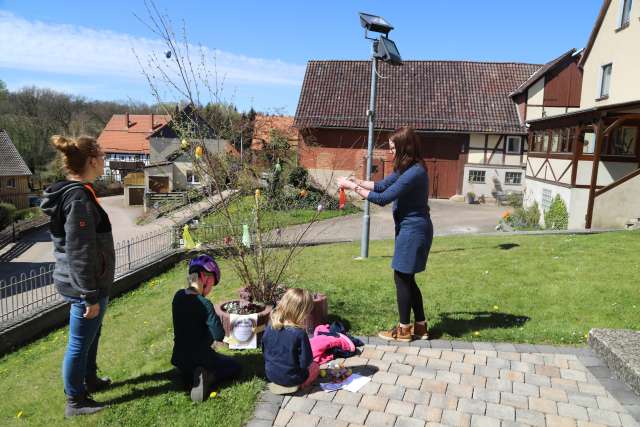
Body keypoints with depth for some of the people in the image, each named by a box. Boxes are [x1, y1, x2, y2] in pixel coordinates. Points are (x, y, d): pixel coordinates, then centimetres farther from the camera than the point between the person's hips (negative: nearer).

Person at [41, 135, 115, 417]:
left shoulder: (69, 193, 8)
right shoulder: (79, 198, -24)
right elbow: (80, 254, -25)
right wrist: (90, 296, -20)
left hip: (77, 283, 10)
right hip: (82, 286, -10)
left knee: (90, 336, 25)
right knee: (79, 343, 6)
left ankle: (90, 380, 44)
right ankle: (75, 401, 23)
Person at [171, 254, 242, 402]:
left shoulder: (178, 296, -5)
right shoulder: (204, 304, -27)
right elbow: (219, 336, -23)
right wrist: (215, 318, -8)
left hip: (180, 357, 7)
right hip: (198, 359, -7)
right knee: (235, 367, 17)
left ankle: (191, 376, 9)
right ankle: (206, 378, -6)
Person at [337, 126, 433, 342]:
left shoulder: (414, 172, -22)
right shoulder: (406, 169, 10)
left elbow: (383, 198, -23)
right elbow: (382, 185, 15)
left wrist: (352, 187, -16)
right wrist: (355, 180, 3)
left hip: (413, 230, -10)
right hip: (410, 229, 10)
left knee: (402, 277, 1)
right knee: (407, 278, 15)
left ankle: (404, 329, 14)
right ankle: (420, 326, 25)